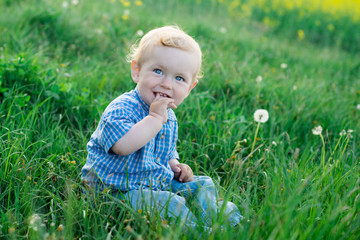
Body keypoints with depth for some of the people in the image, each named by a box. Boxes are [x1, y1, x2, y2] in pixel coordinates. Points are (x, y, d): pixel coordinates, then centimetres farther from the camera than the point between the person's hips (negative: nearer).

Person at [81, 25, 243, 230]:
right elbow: (123, 146, -41)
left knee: (202, 185, 10)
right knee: (170, 203, -28)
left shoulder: (170, 118, 8)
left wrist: (175, 166, 4)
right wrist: (155, 118, -34)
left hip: (159, 183, 9)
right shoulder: (122, 109, -21)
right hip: (120, 190, -9)